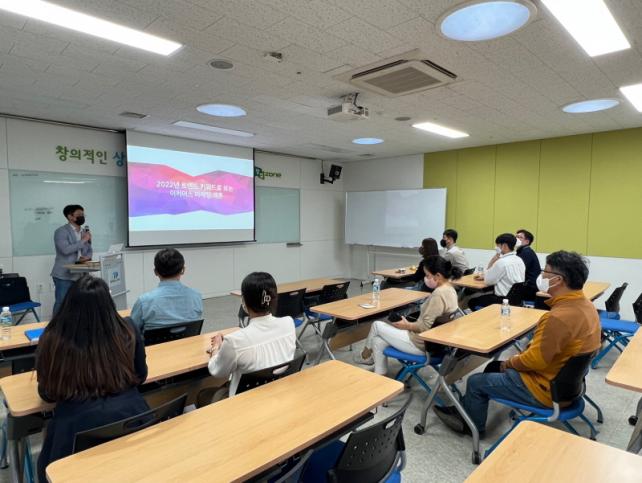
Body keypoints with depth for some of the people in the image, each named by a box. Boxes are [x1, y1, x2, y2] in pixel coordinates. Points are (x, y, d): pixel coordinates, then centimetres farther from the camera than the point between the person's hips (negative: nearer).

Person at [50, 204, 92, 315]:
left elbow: (89, 250, 18)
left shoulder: (84, 232, 15)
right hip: (64, 275, -6)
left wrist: (87, 257, -4)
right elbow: (65, 249, -21)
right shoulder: (61, 231, -6)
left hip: (80, 275, 6)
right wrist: (83, 241, -16)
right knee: (61, 303, -4)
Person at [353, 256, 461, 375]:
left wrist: (407, 325, -9)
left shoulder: (439, 294, -26)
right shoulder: (449, 289, 5)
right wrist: (411, 323, 7)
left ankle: (365, 355, 30)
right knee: (378, 341, 10)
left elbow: (425, 327, -26)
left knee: (377, 325, 4)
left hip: (421, 343, -10)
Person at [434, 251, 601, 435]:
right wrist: (522, 355, 5)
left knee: (476, 382, 4)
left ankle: (471, 425, 29)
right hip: (564, 379, 9)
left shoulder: (558, 317, -33)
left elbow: (535, 360, -26)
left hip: (546, 388, -9)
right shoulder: (584, 304, -1)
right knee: (493, 368, 21)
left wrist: (510, 363, -7)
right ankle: (468, 410, 34)